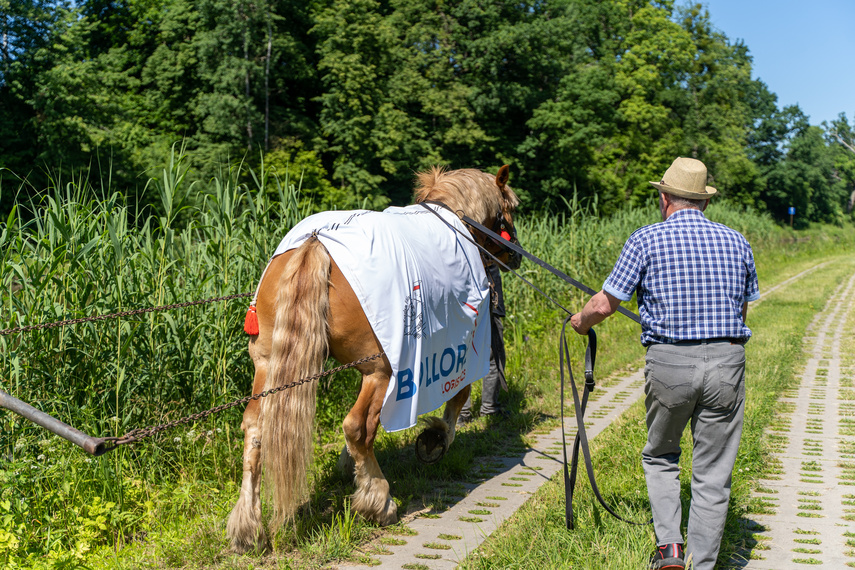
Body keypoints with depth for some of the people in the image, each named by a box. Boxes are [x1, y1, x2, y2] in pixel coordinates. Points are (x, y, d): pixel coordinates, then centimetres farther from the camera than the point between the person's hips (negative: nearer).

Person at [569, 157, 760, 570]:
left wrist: (582, 321, 21)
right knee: (712, 475, 10)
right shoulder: (736, 241, 9)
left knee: (660, 457, 20)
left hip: (669, 363, -2)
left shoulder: (646, 239, -1)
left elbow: (604, 305, 0)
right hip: (726, 362, 2)